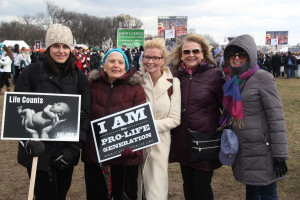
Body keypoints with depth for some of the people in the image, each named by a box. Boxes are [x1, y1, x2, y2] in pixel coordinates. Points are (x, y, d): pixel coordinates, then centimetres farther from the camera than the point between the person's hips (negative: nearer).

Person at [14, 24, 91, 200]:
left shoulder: (79, 77, 3)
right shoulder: (32, 73, -4)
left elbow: (85, 114, 2)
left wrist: (74, 147, -7)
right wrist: (29, 141, -17)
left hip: (66, 151, 3)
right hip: (38, 150, -2)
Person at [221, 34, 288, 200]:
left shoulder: (262, 77, -12)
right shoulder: (233, 81, 9)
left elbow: (276, 117, -16)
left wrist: (279, 154, -17)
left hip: (261, 151, -7)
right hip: (241, 150, 7)